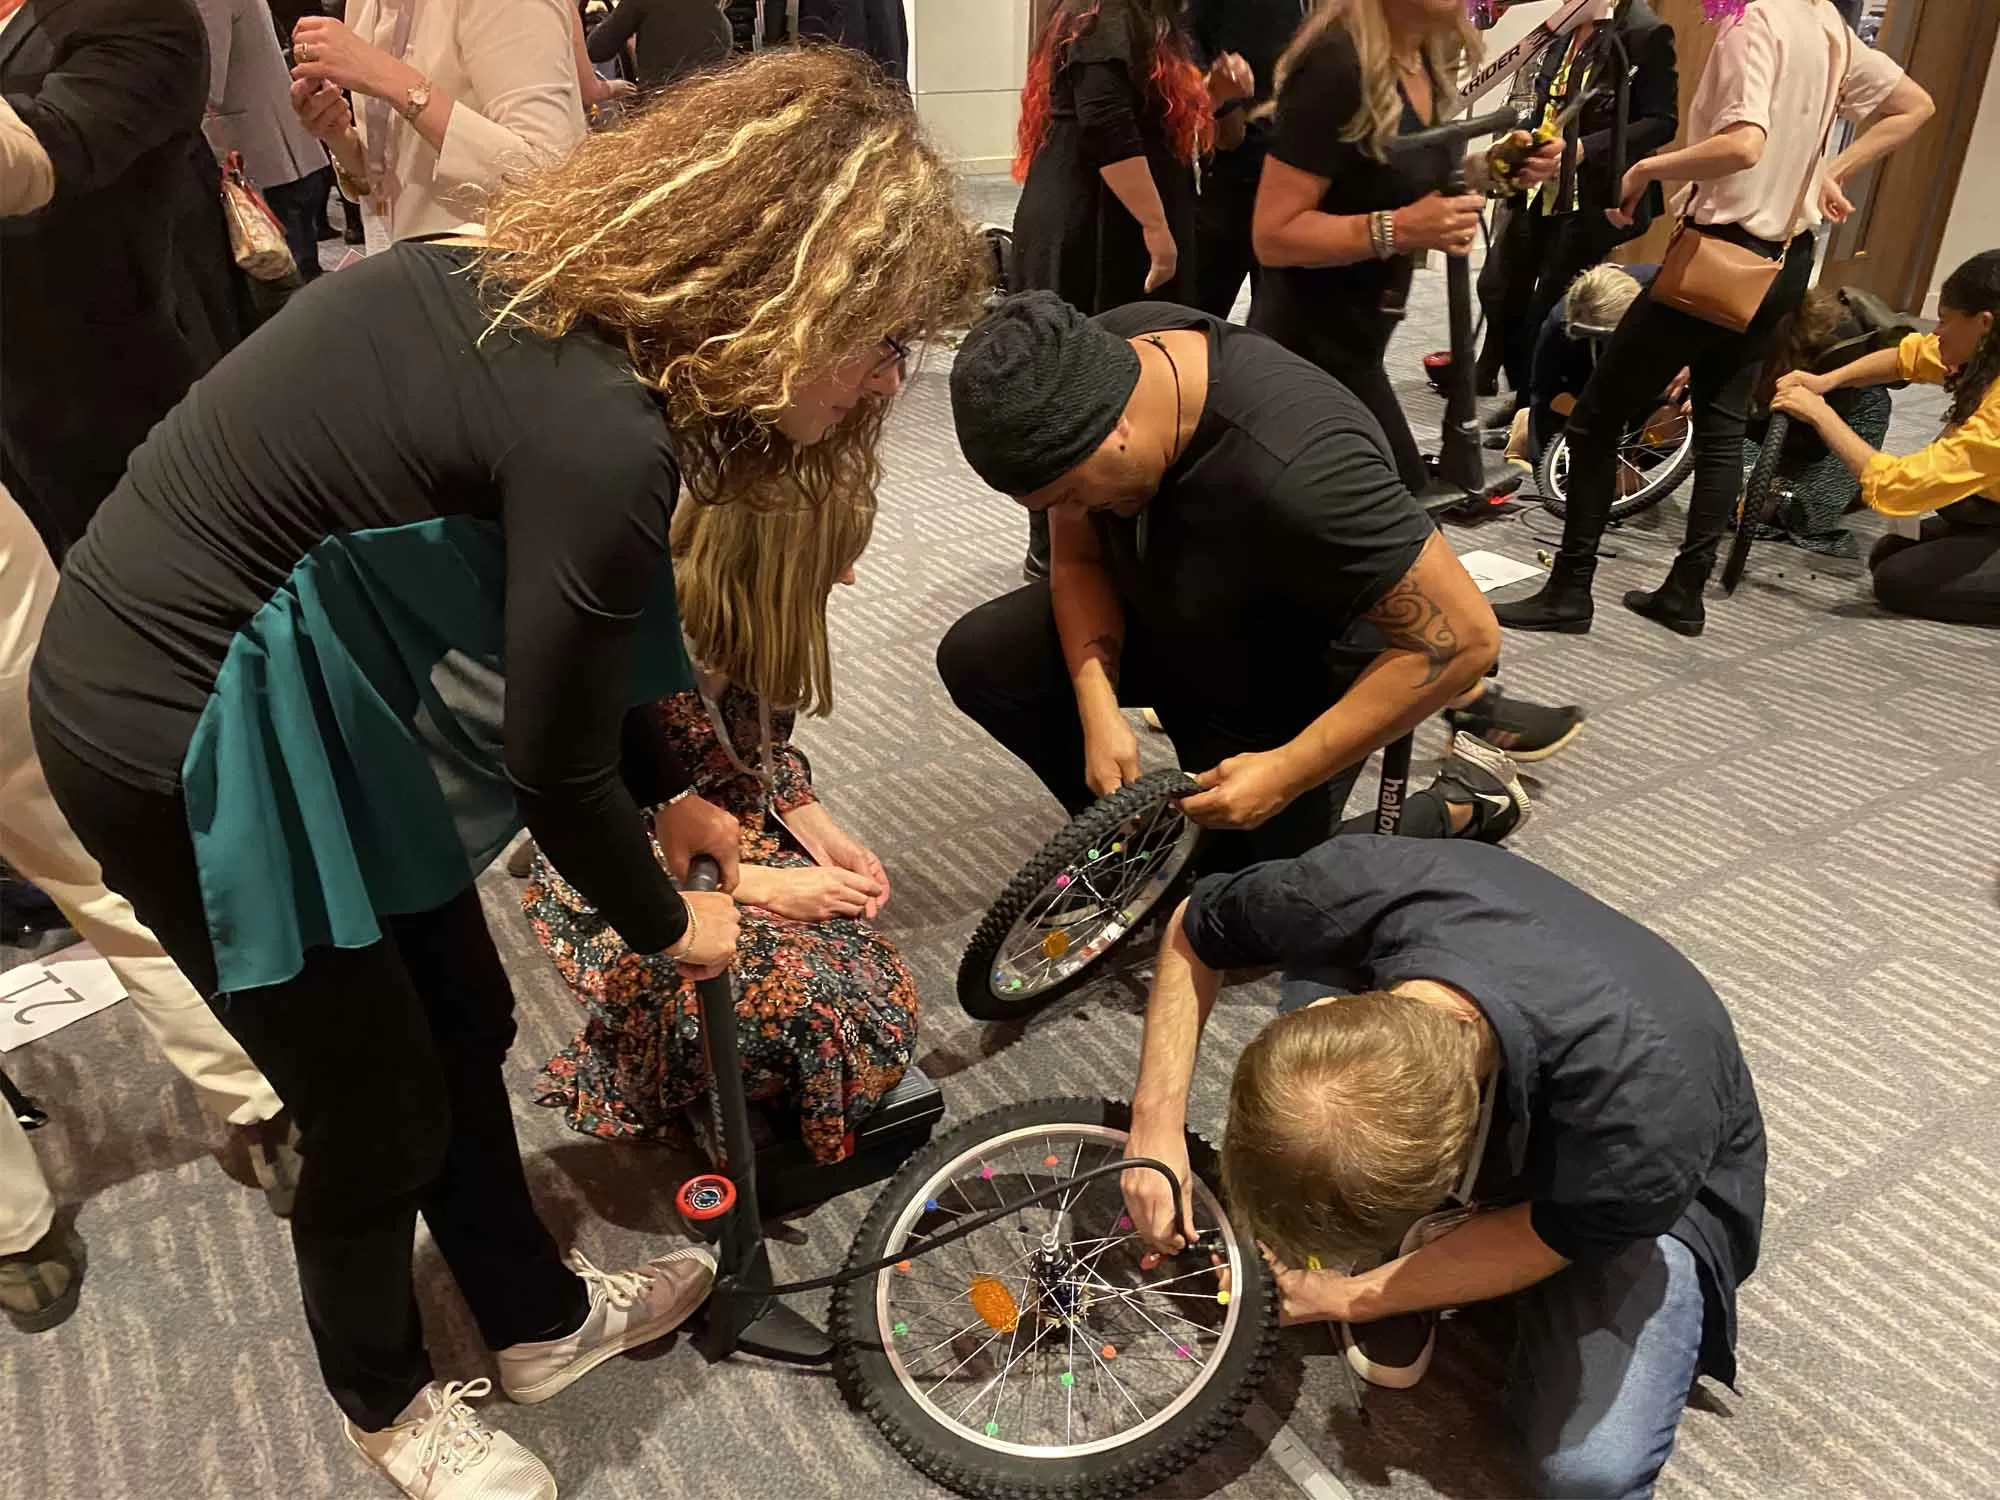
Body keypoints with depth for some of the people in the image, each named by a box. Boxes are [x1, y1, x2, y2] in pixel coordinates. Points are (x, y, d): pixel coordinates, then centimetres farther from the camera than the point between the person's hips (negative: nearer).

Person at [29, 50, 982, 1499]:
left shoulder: (553, 302, -1)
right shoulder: (599, 436, -30)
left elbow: (557, 642, 11)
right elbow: (552, 766, -18)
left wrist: (669, 790, 17)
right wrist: (666, 924, 0)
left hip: (291, 679, 9)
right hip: (183, 742, -9)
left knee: (463, 1026, 19)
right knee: (384, 1108, 10)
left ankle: (542, 1320, 43)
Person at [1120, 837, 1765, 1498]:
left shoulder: (1645, 1122, -43)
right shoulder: (1353, 887, -36)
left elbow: (1541, 1240, -20)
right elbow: (1192, 933, -13)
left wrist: (1336, 1297, -11)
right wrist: (1156, 1122, -19)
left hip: (1632, 1185, -2)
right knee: (1311, 964, -27)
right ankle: (1400, 1249, -4)